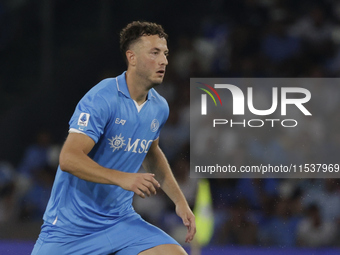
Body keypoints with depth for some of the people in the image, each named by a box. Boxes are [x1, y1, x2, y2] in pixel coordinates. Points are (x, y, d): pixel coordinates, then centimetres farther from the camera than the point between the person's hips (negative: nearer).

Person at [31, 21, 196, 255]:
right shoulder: (102, 99, -19)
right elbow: (69, 158, -27)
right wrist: (122, 178, -36)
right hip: (71, 225, -6)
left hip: (121, 221, 6)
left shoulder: (159, 108, 4)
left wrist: (180, 200, 19)